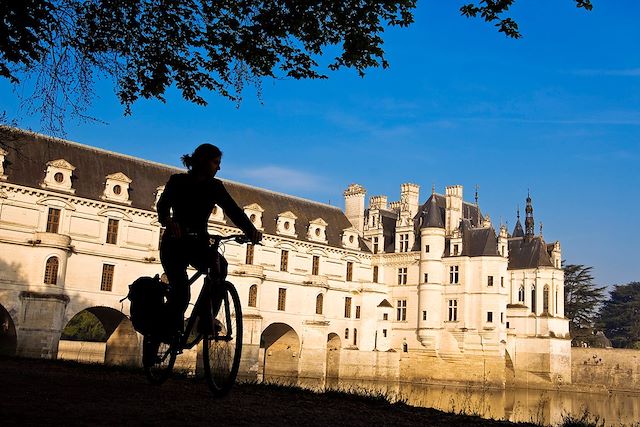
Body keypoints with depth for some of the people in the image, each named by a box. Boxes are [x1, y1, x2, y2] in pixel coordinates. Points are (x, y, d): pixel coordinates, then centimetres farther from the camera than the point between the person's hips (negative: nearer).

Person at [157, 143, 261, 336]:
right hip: (175, 243, -3)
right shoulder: (177, 181, -2)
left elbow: (233, 210, -10)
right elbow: (163, 206, -17)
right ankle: (172, 332, 2)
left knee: (220, 266, -28)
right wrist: (169, 222, -41)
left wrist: (251, 230, -29)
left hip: (199, 244, 3)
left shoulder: (215, 187, 4)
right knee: (181, 291, -20)